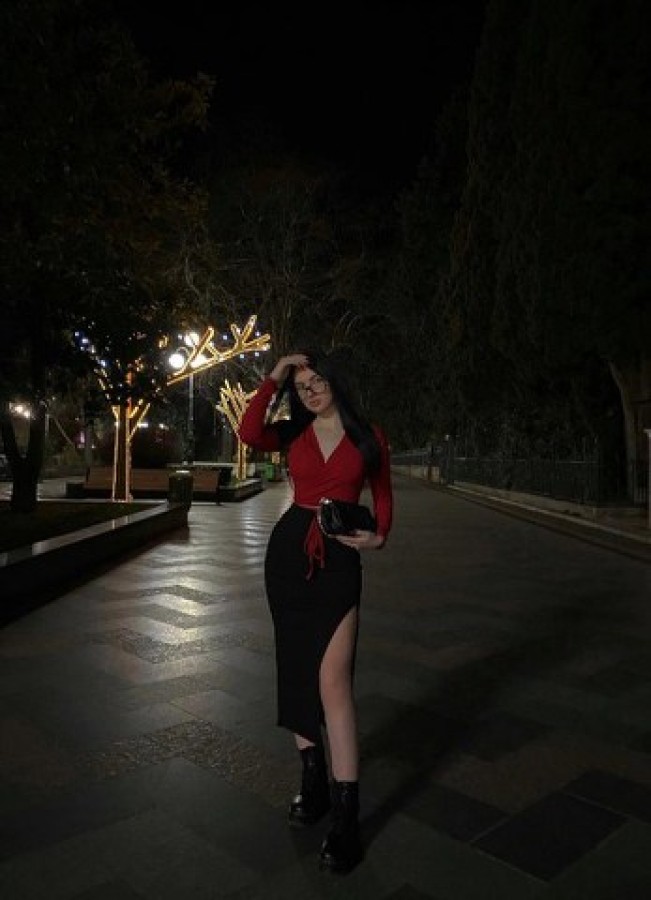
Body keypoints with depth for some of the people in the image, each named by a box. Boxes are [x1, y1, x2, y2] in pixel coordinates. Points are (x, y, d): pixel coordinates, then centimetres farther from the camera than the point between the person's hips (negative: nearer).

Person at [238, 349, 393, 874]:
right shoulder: (294, 434, 6)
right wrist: (273, 378, -6)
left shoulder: (369, 436, 2)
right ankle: (314, 784, 30)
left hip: (338, 557, -3)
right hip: (289, 550, 4)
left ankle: (347, 819, -3)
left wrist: (380, 535, -7)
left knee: (333, 679, -13)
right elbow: (249, 434, -15)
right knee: (296, 669, 11)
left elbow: (382, 493, 11)